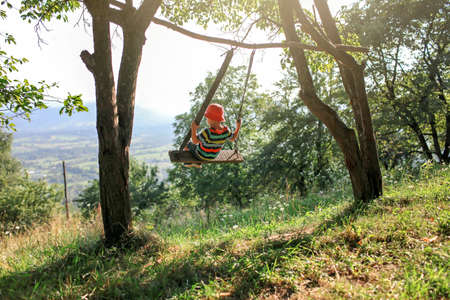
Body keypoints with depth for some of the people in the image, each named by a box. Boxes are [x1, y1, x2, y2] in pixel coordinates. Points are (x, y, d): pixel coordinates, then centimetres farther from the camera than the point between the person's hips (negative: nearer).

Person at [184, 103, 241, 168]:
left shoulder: (208, 132, -41)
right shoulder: (226, 130, -26)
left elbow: (195, 141, -28)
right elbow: (232, 138, -6)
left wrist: (193, 129, -37)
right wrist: (238, 127, 0)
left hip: (201, 155, -5)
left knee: (188, 145, 23)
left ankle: (188, 162, 44)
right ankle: (198, 163, 45)